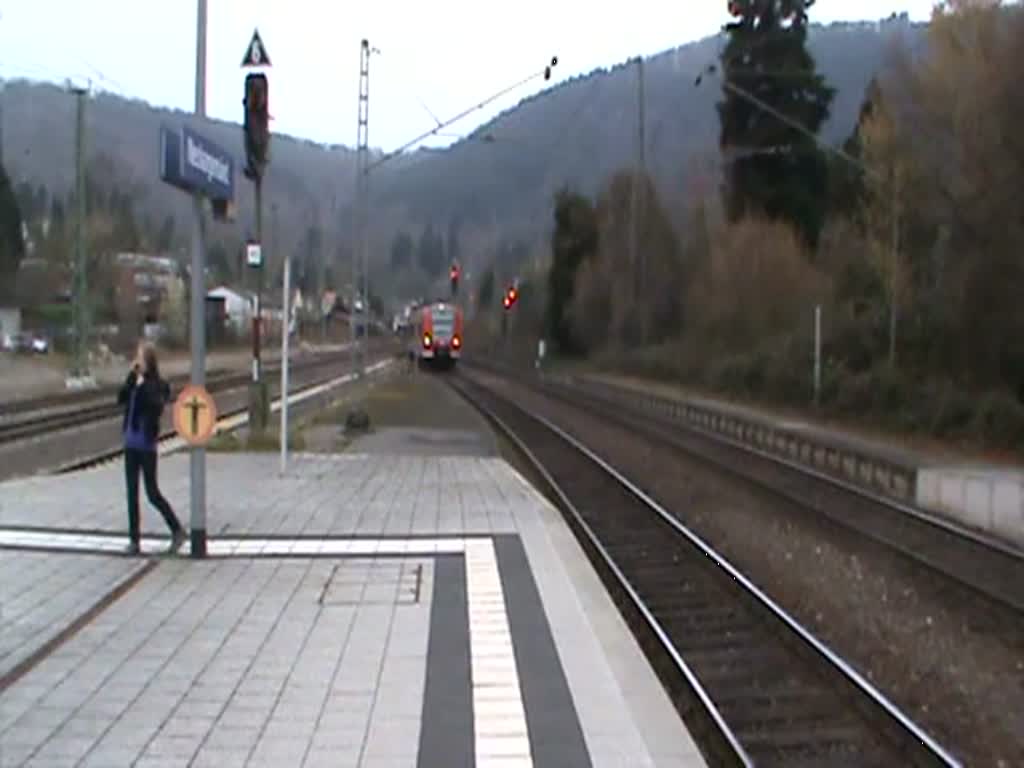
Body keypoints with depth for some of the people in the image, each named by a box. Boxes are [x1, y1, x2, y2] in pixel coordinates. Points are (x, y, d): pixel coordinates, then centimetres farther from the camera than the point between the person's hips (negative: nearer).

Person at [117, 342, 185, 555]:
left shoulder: (158, 385, -8)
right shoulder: (133, 383, 7)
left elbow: (157, 406, -24)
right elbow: (121, 398, -6)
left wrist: (142, 384, -22)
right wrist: (132, 377, -12)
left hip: (146, 445, -6)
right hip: (130, 444, 6)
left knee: (152, 493, -1)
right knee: (132, 493, 8)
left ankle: (177, 530, 14)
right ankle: (134, 539, 15)